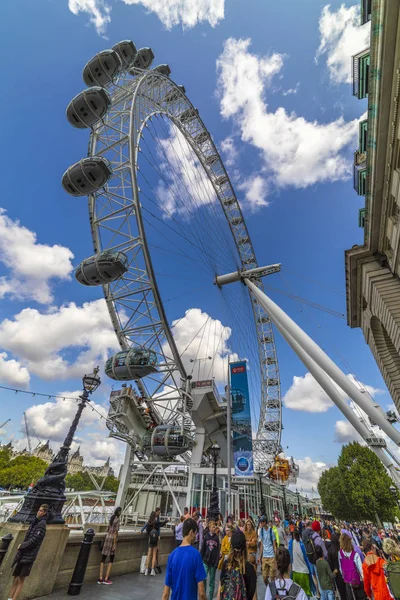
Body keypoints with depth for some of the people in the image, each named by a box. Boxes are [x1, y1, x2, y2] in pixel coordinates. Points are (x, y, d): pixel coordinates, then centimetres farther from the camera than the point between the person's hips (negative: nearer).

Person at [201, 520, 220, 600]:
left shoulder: (217, 538, -4)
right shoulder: (206, 537, -6)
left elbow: (218, 551, -1)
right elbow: (202, 549, 0)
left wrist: (217, 562, -7)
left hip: (213, 562, 1)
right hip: (206, 561, -1)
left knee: (212, 581, 9)